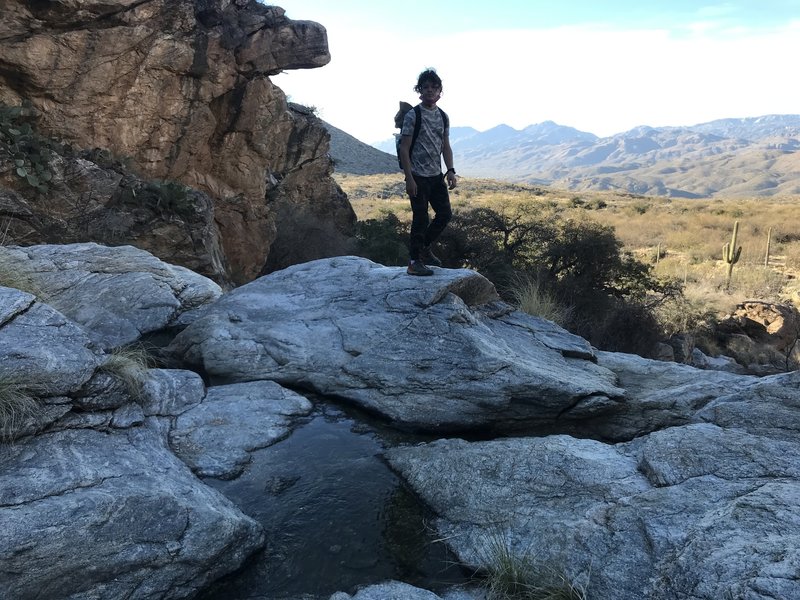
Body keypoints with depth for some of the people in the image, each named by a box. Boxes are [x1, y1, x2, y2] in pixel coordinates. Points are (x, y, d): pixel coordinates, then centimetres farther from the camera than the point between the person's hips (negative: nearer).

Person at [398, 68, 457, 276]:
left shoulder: (443, 117, 11)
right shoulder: (413, 116, -7)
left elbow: (445, 146, 14)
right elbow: (404, 149, -10)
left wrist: (450, 170, 1)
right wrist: (409, 178, -16)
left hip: (436, 175, 6)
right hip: (418, 176, -6)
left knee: (445, 214, 7)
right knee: (421, 218, -4)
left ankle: (425, 248, 28)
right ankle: (414, 262, 7)